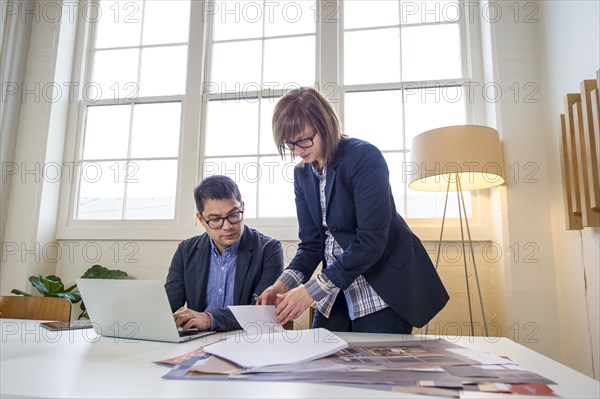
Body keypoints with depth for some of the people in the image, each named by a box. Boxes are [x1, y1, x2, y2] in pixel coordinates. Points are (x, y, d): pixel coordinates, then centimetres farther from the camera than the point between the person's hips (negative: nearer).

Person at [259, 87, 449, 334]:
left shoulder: (365, 157, -17)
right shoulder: (302, 174, 4)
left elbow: (371, 241, -24)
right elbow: (311, 243, 3)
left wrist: (311, 290, -27)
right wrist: (284, 284, -15)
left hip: (383, 289, -6)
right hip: (337, 292, 6)